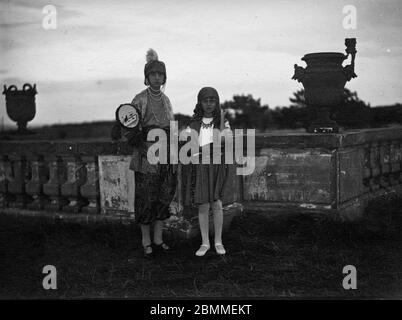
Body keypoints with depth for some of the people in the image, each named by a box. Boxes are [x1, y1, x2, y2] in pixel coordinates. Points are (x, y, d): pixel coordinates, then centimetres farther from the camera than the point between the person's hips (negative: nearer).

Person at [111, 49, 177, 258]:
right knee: (146, 199, -1)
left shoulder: (166, 100, 11)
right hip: (146, 156, -5)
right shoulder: (139, 100, -5)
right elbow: (129, 128, -8)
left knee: (164, 197, 8)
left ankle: (159, 240, 19)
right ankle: (146, 242, 11)